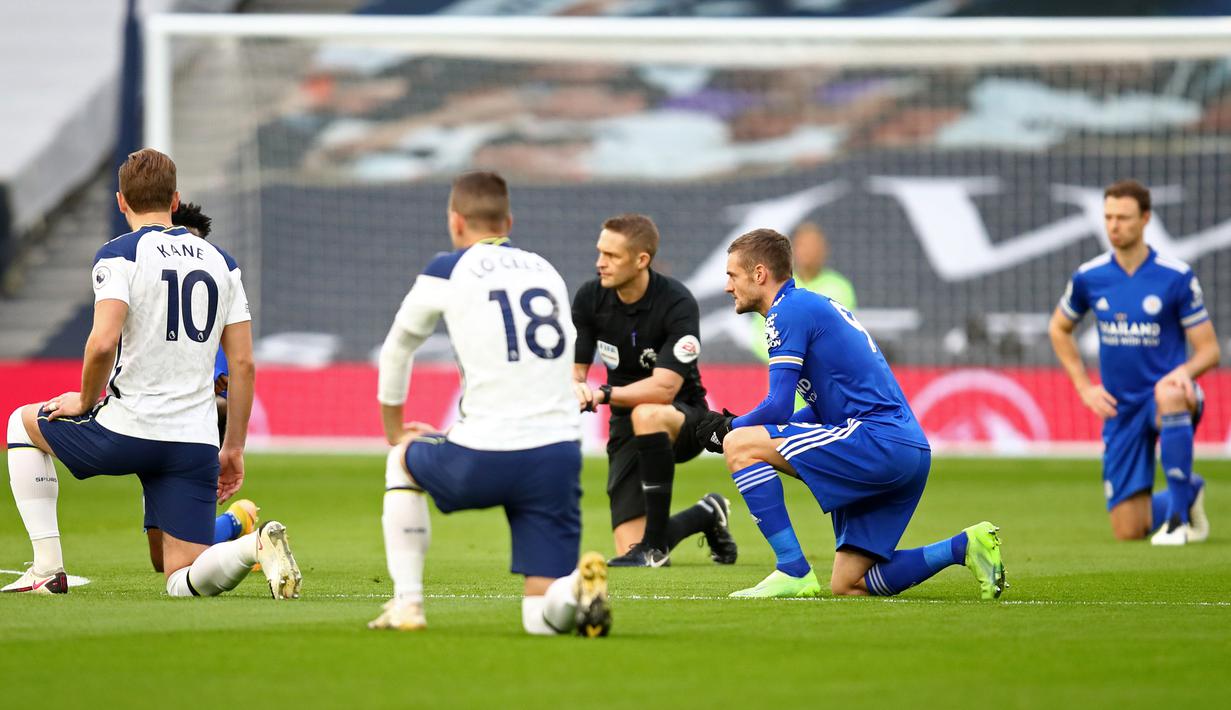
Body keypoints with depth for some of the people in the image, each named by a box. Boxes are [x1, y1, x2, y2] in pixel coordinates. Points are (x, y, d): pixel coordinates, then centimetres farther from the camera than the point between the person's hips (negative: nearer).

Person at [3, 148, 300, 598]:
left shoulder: (119, 255, -3)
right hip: (197, 443, 4)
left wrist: (87, 401, 1)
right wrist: (233, 448, 17)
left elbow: (103, 342, -18)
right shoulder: (221, 262, 14)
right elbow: (243, 363, 11)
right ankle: (257, 545, -26)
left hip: (128, 430, -4)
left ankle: (48, 569, 17)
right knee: (184, 583, 6)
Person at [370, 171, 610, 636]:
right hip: (560, 453, 3)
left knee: (403, 459, 31)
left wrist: (394, 430, 37)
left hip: (485, 459, -3)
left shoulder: (448, 271, 6)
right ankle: (580, 587, -28)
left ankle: (406, 604, 22)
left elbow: (397, 348, 20)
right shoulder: (548, 272, 19)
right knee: (543, 619, 7)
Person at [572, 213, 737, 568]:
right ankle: (707, 515, 25)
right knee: (629, 547, -9)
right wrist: (576, 388, -28)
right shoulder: (589, 298, -7)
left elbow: (664, 388, -28)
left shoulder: (678, 304, -21)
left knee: (646, 415, -42)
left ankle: (656, 545, -28)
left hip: (685, 420, -4)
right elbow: (573, 369, -4)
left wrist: (604, 393, -39)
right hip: (626, 424, 4)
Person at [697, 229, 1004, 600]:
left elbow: (778, 407, -11)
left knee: (739, 445, -10)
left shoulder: (788, 310, -5)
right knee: (848, 585, 11)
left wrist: (729, 428, 8)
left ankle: (794, 571, -12)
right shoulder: (817, 305, 25)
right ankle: (964, 546, 5)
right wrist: (738, 426, 20)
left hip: (878, 441, -10)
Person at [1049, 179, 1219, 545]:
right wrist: (1084, 387, 7)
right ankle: (1188, 493, 33)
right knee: (1128, 532, -1)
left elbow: (1208, 350, -6)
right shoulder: (1089, 277, 0)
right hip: (1121, 409, 4)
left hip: (1166, 391, -4)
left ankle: (1178, 515, -31)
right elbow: (1059, 329, 19)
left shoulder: (1177, 277, -9)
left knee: (1169, 395, -44)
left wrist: (1183, 372, -28)